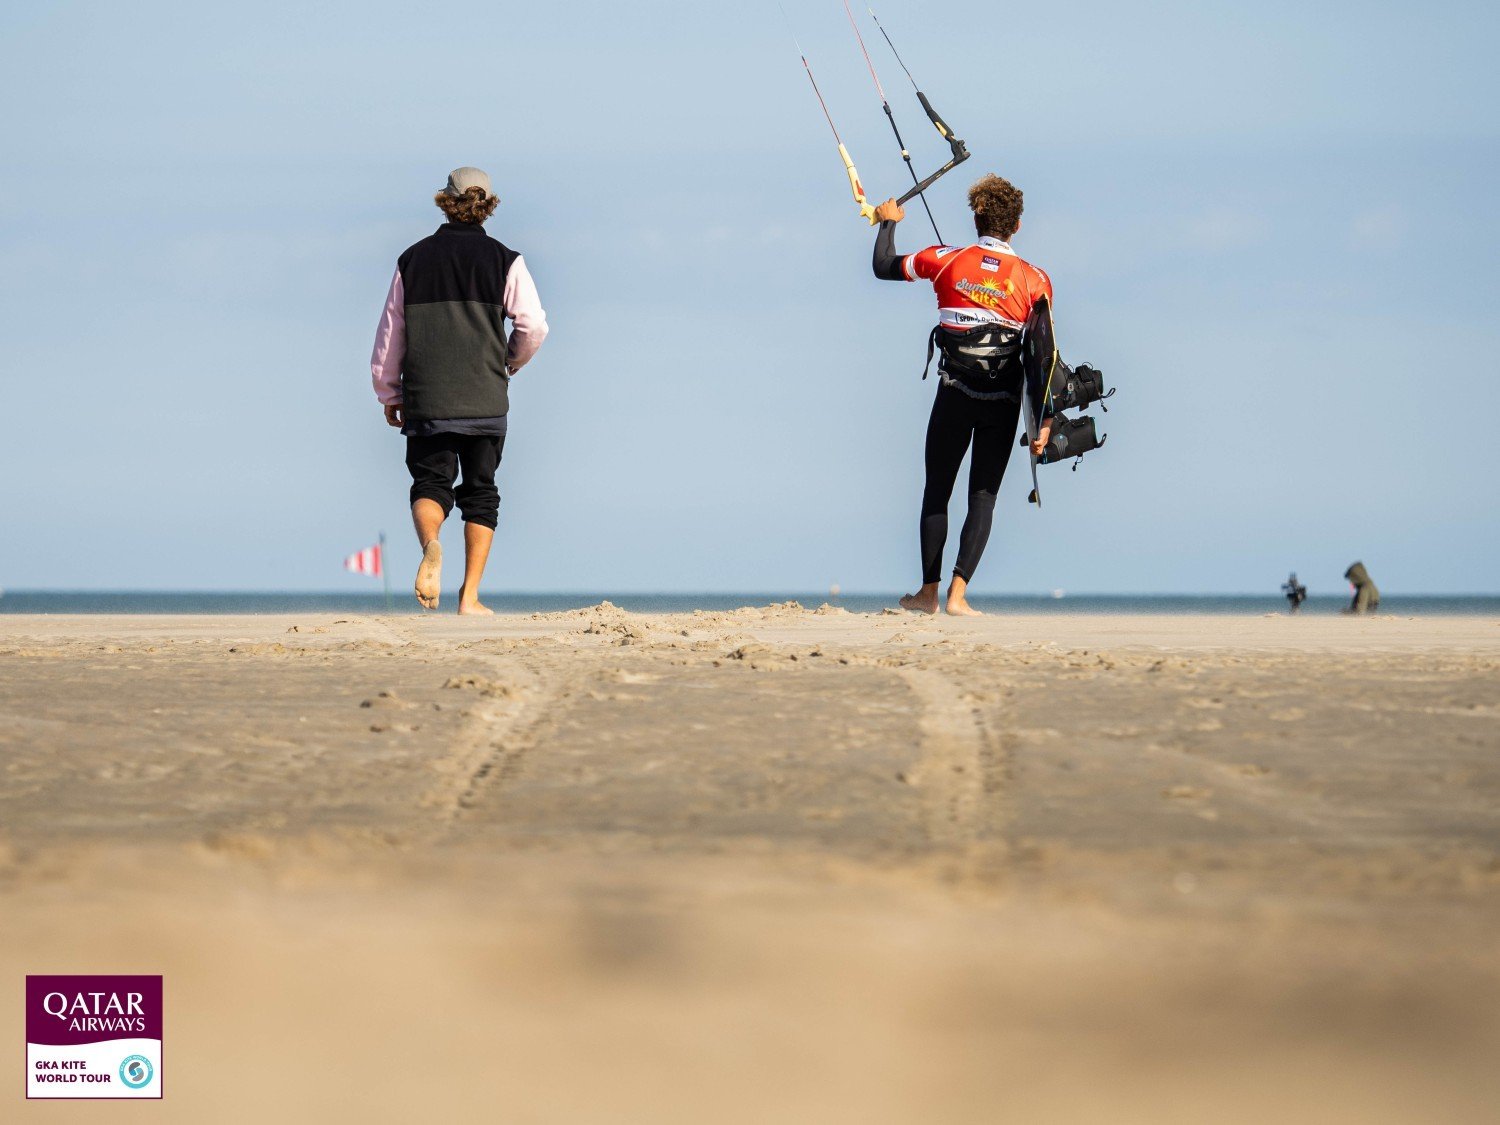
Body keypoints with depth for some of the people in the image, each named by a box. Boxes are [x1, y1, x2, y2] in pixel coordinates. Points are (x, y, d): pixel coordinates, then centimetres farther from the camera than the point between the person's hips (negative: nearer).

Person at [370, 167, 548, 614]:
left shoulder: (413, 259, 7)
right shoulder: (504, 261, 1)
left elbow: (389, 334, 9)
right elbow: (533, 325, -7)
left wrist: (389, 394, 19)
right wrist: (511, 361, 14)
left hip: (426, 398, 1)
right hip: (486, 400, 0)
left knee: (431, 484, 5)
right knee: (480, 493, 9)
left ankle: (430, 544, -29)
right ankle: (469, 597, 5)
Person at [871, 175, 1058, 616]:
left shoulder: (946, 261, -3)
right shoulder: (1034, 280, -1)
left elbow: (884, 266, 11)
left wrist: (888, 221, 29)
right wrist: (1044, 421, -2)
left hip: (954, 393, 0)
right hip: (1004, 398, 0)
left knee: (936, 491, 11)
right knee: (983, 497, 5)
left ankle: (929, 592, 9)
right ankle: (958, 593, -6)